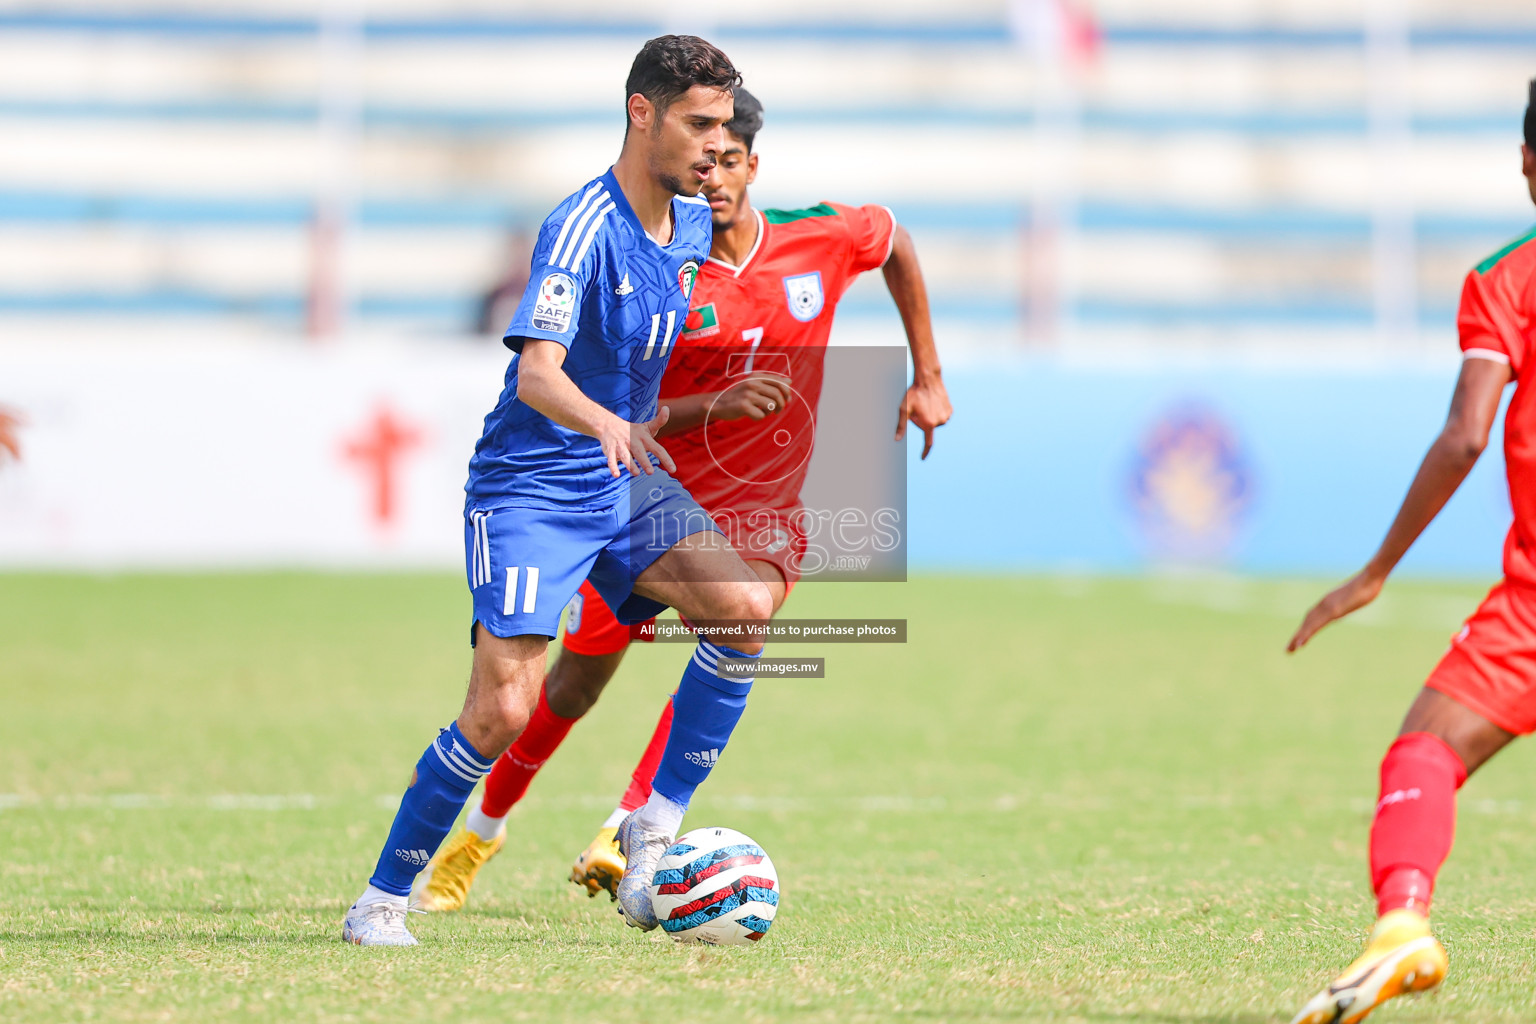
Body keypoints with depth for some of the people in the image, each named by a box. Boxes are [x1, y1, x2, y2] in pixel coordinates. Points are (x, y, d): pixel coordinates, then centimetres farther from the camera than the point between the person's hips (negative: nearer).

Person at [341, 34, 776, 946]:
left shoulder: (693, 225, 5)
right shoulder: (583, 228, -20)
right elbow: (537, 372, -33)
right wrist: (608, 425, -49)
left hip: (626, 486, 7)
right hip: (529, 486, -7)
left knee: (744, 606, -17)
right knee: (505, 708, -15)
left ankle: (658, 825, -6)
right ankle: (382, 901, 1)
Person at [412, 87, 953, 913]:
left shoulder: (823, 239, -9)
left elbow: (894, 240, 15)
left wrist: (927, 377, 13)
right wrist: (713, 407, -33)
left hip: (760, 513, 1)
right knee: (574, 688, 7)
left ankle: (625, 833, -30)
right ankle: (482, 830, 33)